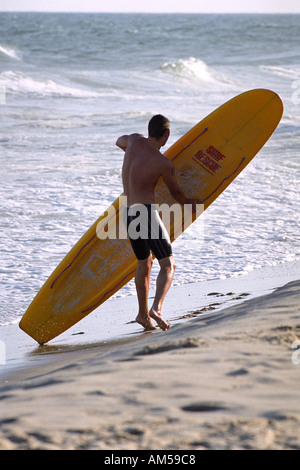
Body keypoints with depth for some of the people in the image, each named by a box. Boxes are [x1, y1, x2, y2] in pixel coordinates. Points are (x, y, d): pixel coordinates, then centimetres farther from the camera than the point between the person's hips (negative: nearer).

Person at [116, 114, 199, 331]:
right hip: (147, 213, -7)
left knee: (144, 264, 22)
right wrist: (191, 204, 27)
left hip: (129, 214, 7)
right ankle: (156, 308, -27)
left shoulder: (135, 140, 5)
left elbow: (119, 141, 31)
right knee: (168, 265, -6)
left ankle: (143, 314, 28)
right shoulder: (164, 163, -9)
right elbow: (176, 192, 7)